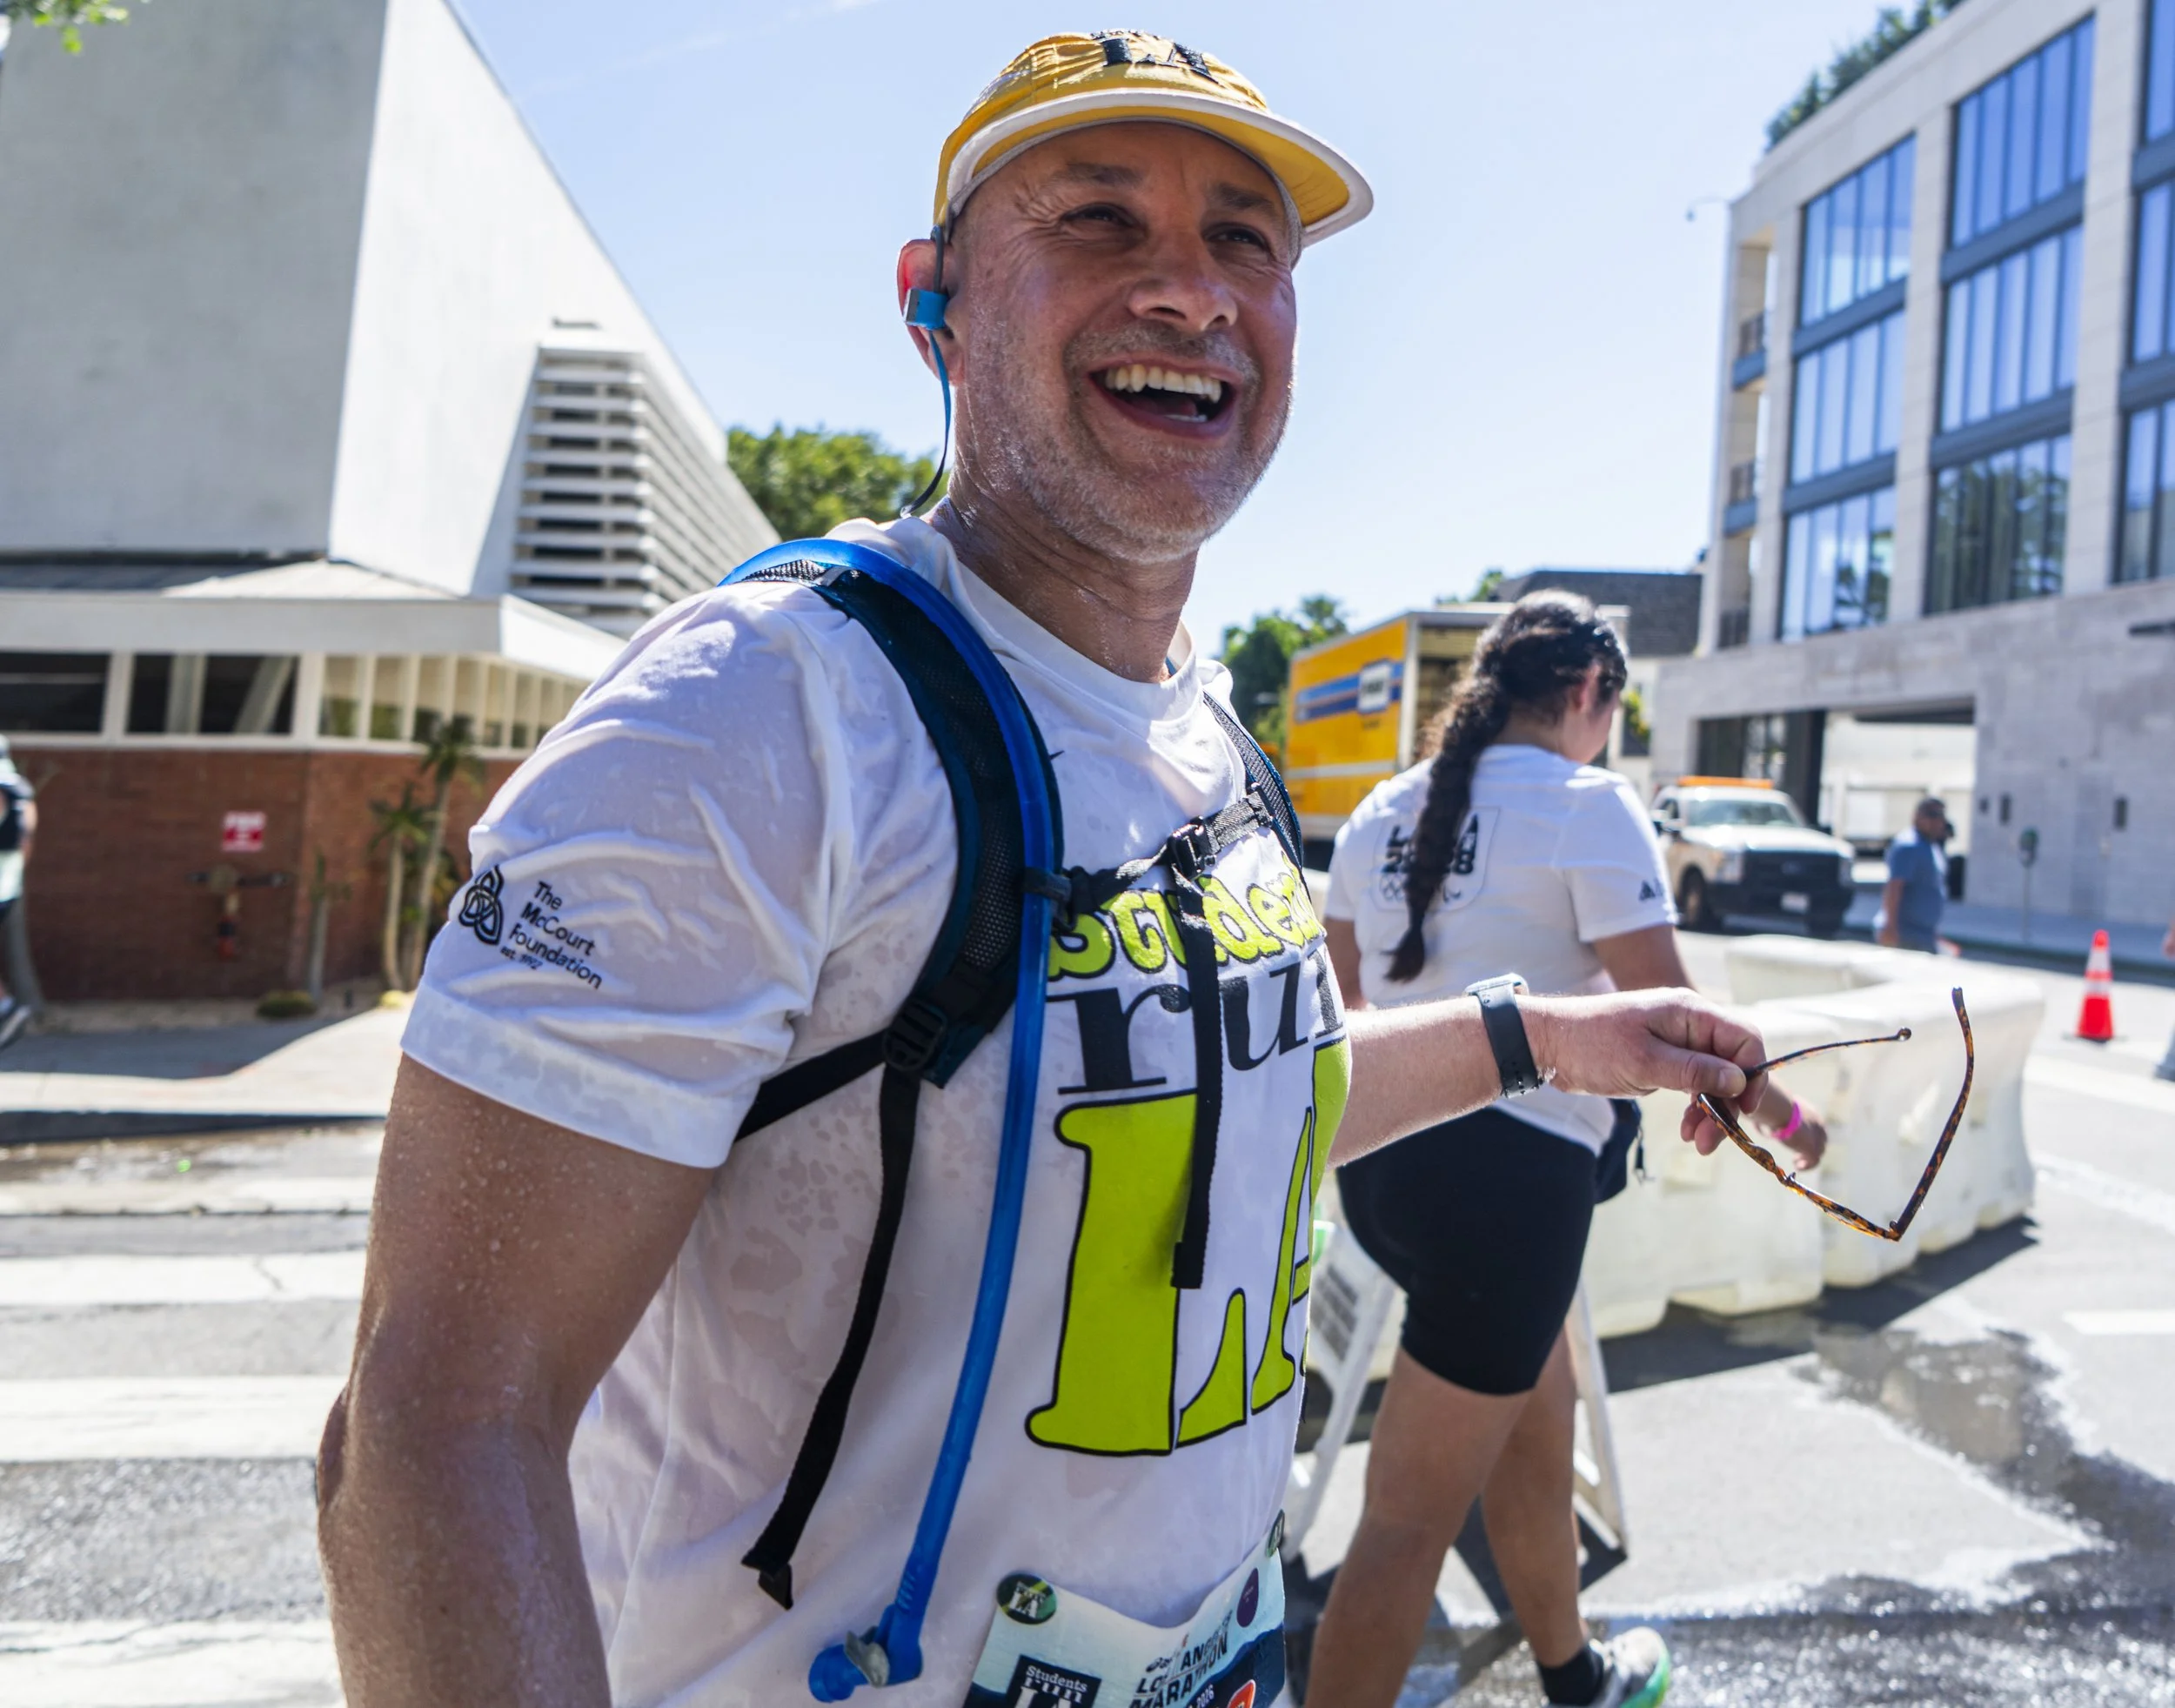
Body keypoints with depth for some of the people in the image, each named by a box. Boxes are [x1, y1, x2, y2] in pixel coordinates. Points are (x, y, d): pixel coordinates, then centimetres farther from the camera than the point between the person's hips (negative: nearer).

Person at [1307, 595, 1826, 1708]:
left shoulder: (1383, 812, 10)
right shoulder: (1589, 806, -10)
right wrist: (1783, 1116, 6)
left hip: (1383, 1156, 8)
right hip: (1508, 1171, -8)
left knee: (1537, 1417, 28)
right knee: (1411, 1524, 2)